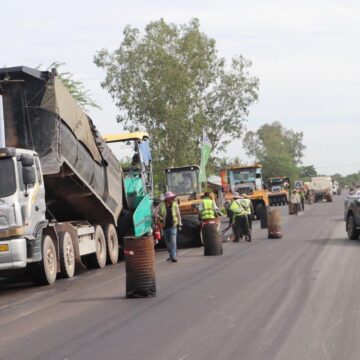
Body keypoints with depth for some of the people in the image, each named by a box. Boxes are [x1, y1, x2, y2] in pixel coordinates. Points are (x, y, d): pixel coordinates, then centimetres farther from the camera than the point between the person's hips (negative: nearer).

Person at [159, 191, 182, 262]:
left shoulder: (175, 205, 0)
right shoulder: (162, 205, -1)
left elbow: (178, 215, 6)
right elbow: (159, 214, 8)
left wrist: (179, 224, 5)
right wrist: (161, 219, -12)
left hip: (173, 225, -2)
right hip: (165, 226, 2)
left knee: (173, 241, -12)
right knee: (167, 242, 12)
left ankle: (173, 256, -13)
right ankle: (171, 255, 29)